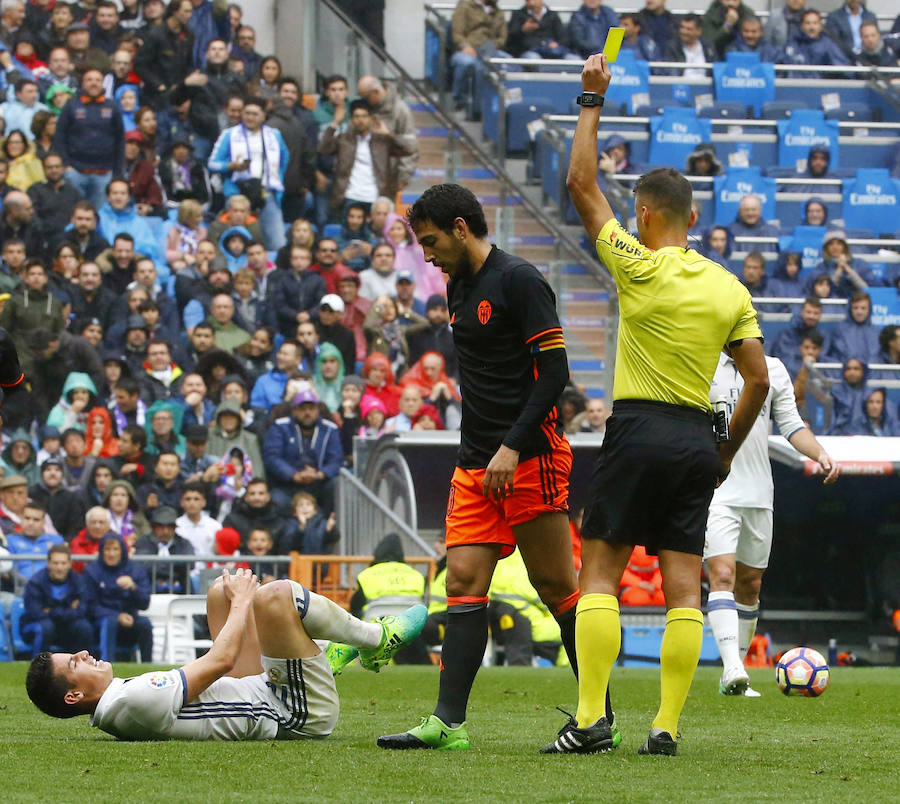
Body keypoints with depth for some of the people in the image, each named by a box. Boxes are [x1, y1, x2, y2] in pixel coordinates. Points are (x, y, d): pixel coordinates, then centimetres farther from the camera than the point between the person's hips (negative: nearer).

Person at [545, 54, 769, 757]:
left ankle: (592, 718, -11)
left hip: (639, 430, -5)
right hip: (697, 437, 5)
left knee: (599, 573, -2)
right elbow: (759, 380, 5)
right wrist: (728, 451, 16)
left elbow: (582, 186, -3)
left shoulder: (641, 268, -7)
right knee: (683, 587, 3)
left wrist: (593, 101, 5)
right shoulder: (731, 289, 6)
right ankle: (667, 725, -1)